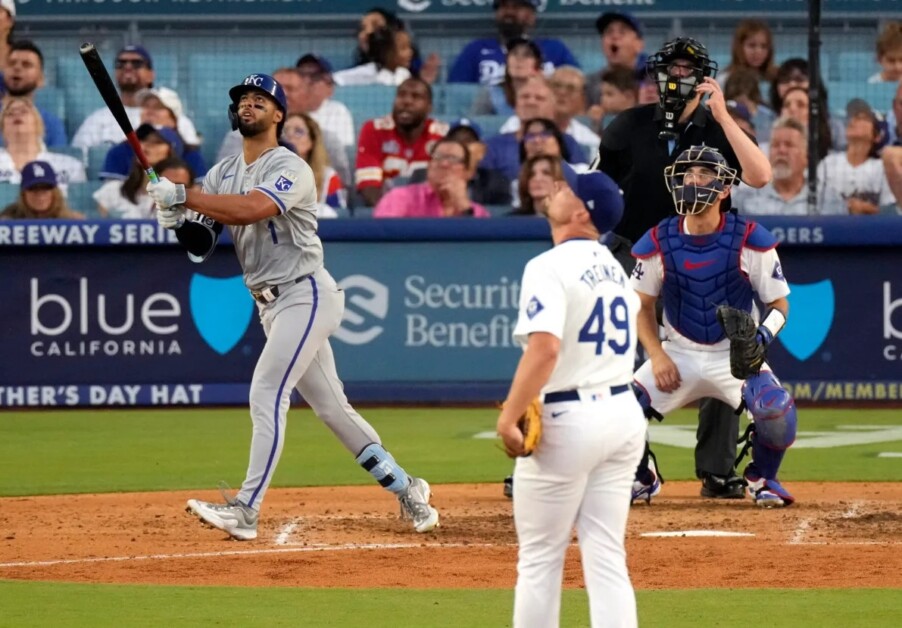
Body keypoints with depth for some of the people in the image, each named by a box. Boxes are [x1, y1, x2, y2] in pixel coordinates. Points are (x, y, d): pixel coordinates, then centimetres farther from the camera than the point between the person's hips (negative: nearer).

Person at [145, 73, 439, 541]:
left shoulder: (290, 169, -12)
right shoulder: (222, 174, 11)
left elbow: (251, 208, -32)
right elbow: (201, 242, 1)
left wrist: (181, 195, -32)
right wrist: (176, 218, -21)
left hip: (304, 295, -8)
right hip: (269, 305, 8)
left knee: (266, 395, -17)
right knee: (331, 407, 13)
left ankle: (246, 511, -19)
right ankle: (404, 489, 23)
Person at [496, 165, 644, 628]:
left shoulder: (551, 267, -13)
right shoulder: (614, 268, 13)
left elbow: (545, 348, -26)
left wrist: (509, 418, -23)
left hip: (567, 420, -7)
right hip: (623, 413, 7)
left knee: (539, 557, 4)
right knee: (606, 557, 8)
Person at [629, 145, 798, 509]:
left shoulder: (750, 240, -13)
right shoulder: (658, 243, -7)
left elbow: (779, 304, -5)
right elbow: (642, 305, 6)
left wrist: (763, 336, -26)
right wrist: (656, 355, -8)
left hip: (736, 354, -2)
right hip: (679, 354, 2)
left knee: (776, 410, -30)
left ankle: (762, 479, 4)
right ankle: (641, 478, 16)